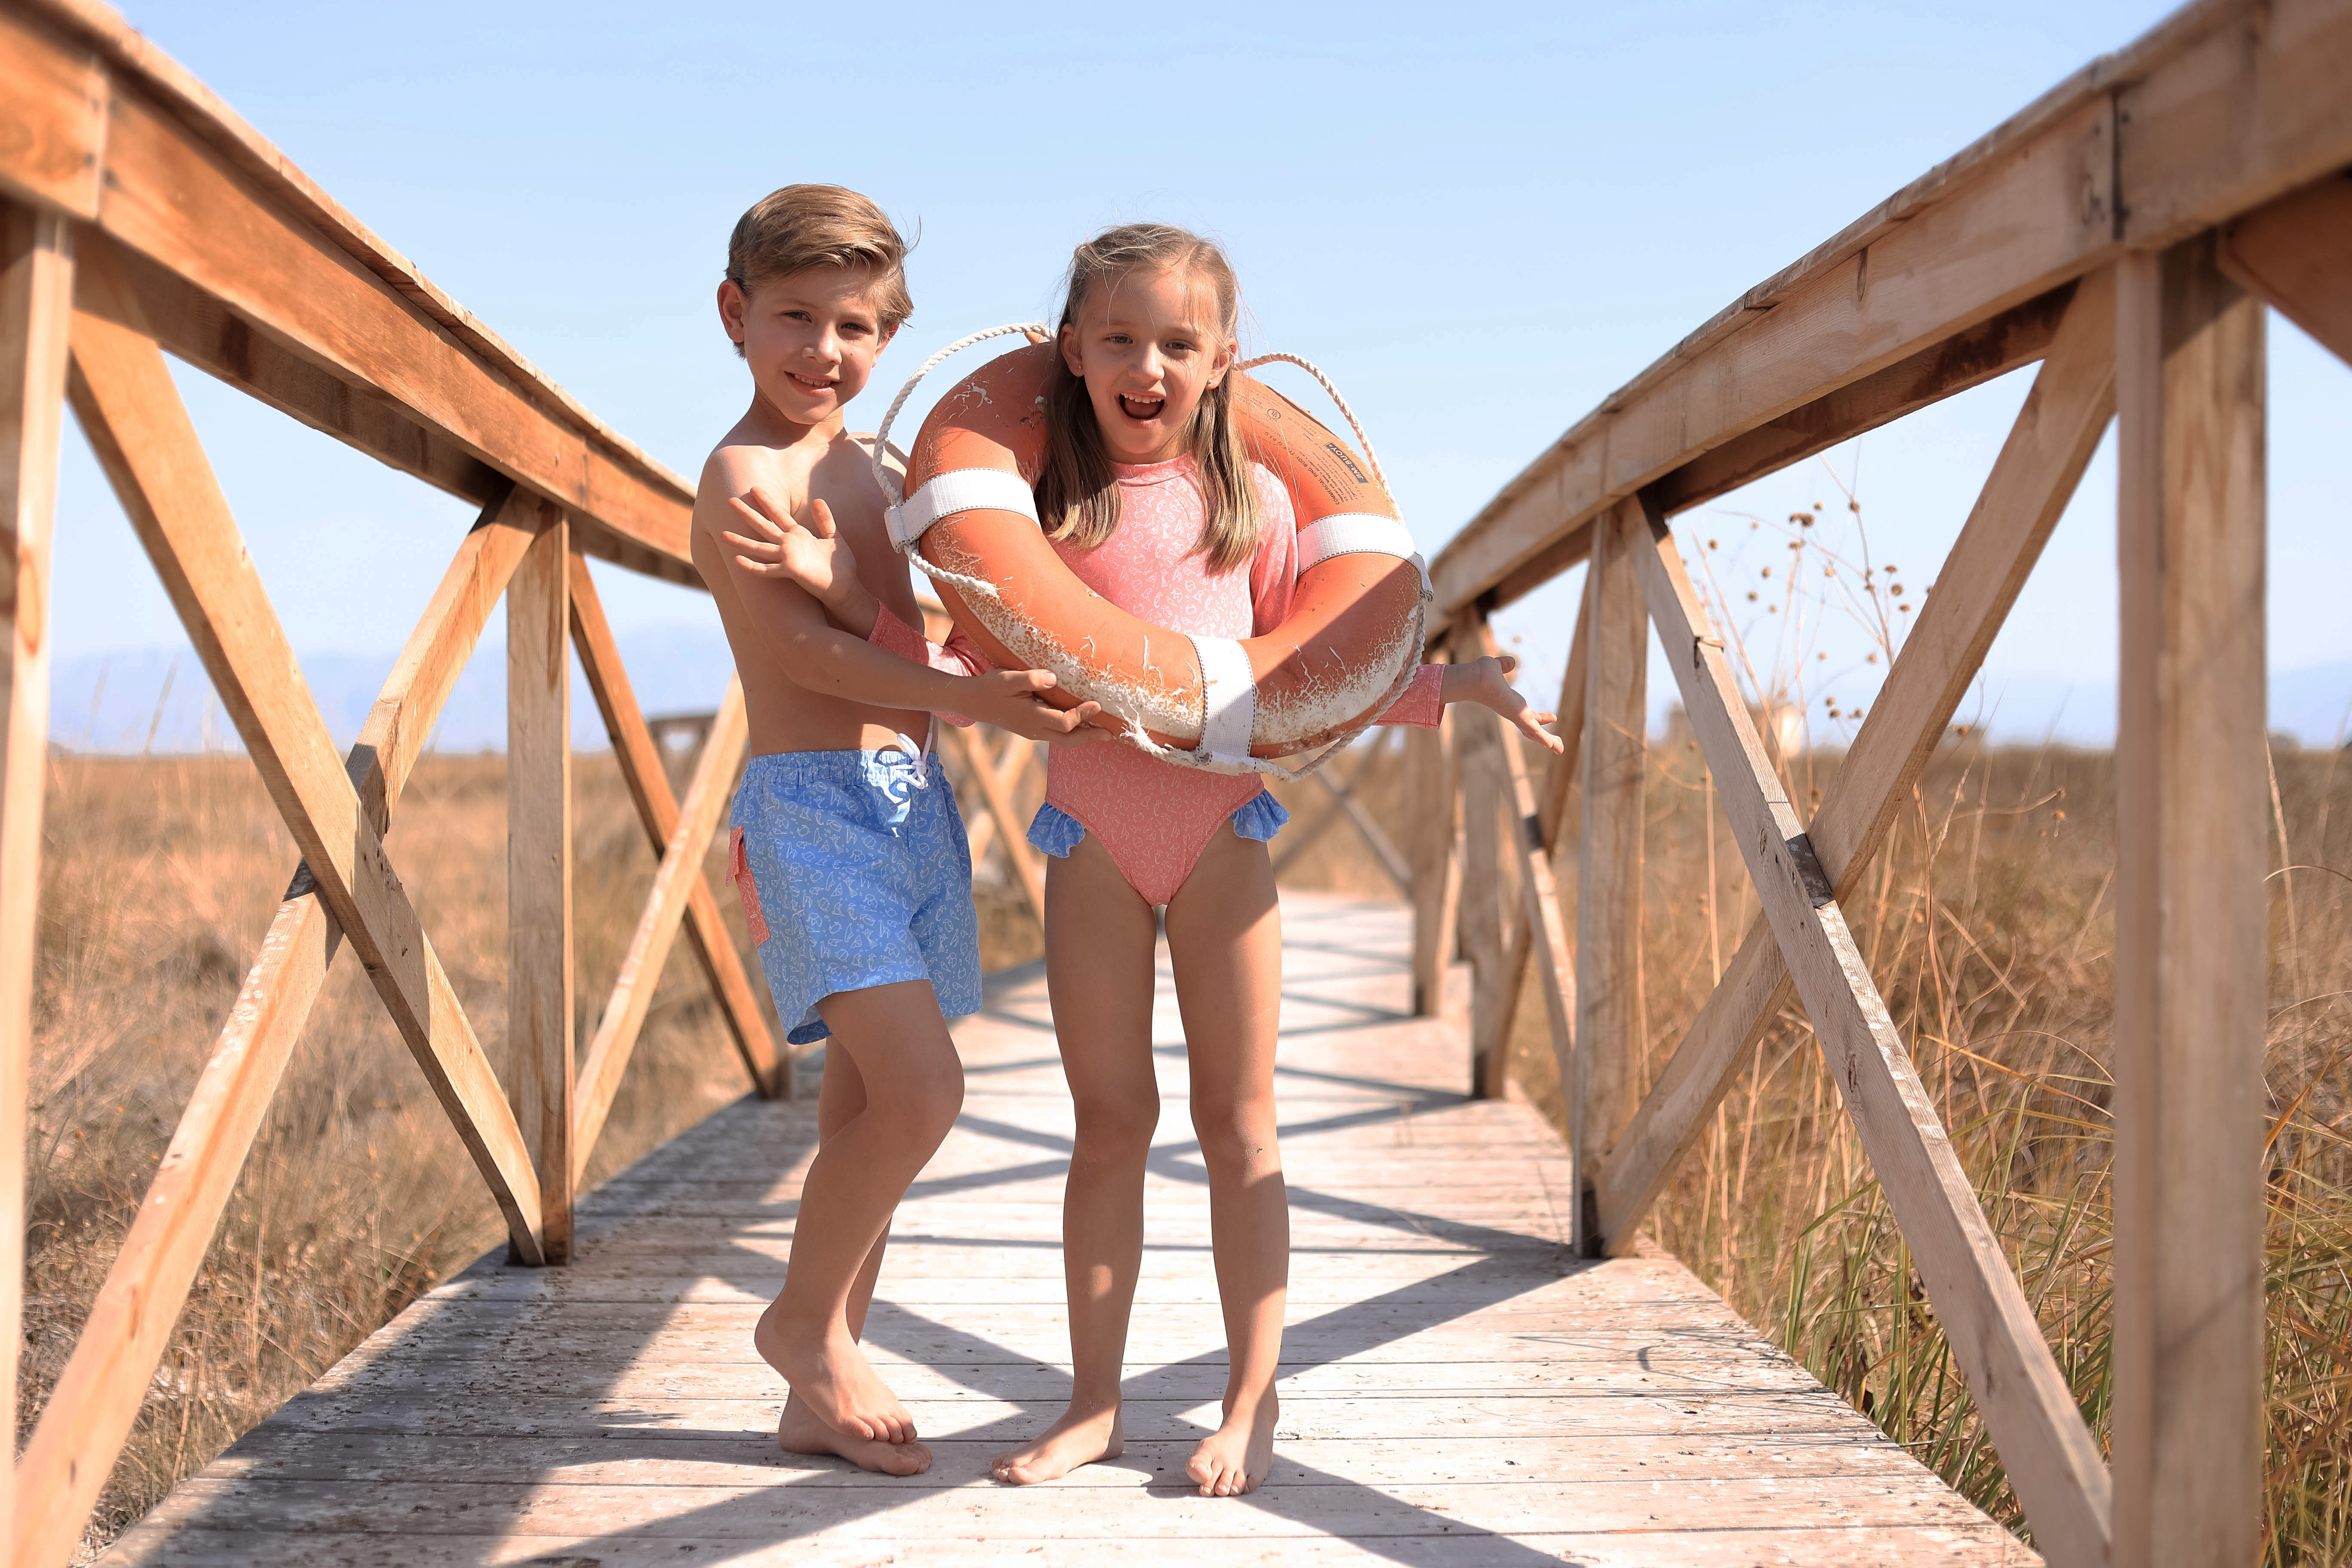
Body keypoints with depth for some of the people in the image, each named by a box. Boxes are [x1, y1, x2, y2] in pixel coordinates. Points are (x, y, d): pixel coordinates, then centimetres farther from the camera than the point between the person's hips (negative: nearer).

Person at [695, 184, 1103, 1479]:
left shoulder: (865, 466, 17)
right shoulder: (745, 472, -8)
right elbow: (801, 643, -18)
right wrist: (965, 695, -28)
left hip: (912, 797, 8)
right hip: (812, 802, -8)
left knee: (869, 1105, 10)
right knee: (921, 1090, -18)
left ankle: (822, 1393, 19)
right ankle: (804, 1322, 5)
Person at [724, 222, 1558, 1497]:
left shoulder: (1248, 498, 2)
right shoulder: (1034, 503, 2)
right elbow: (962, 672, 1)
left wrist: (1445, 683, -1)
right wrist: (837, 583, -7)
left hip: (1224, 834, 0)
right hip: (1091, 841, 0)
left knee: (1237, 1123, 6)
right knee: (1110, 1124, 7)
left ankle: (1251, 1403, 17)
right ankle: (1092, 1404, 19)